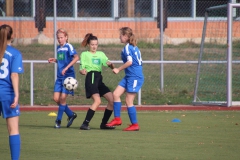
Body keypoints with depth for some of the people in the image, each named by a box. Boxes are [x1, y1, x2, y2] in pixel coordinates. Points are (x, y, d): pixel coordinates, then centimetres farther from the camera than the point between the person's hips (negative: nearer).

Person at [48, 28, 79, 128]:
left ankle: (58, 120, 6)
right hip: (59, 76, 7)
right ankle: (71, 115, 19)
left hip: (68, 76, -7)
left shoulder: (68, 47, -9)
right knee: (56, 98, 1)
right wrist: (54, 60, 7)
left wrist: (66, 68, -28)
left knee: (63, 98, -7)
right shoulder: (58, 48, 13)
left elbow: (76, 57, -23)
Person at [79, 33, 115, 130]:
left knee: (112, 99, -3)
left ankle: (104, 124, 7)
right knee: (97, 101, -24)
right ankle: (85, 124, -24)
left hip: (99, 79, 6)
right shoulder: (84, 54, 11)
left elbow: (108, 63, 13)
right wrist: (83, 71, -19)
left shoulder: (101, 54, 24)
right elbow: (81, 69, 5)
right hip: (91, 78, -6)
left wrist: (111, 65, -11)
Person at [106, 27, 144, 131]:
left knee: (129, 101, -3)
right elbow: (138, 61, 20)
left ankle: (135, 125, 5)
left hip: (134, 77, -9)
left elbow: (130, 62, -25)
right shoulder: (133, 47, 14)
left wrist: (119, 69, -14)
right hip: (129, 76, 9)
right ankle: (117, 119, 6)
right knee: (116, 94, 5)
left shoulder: (127, 47, -13)